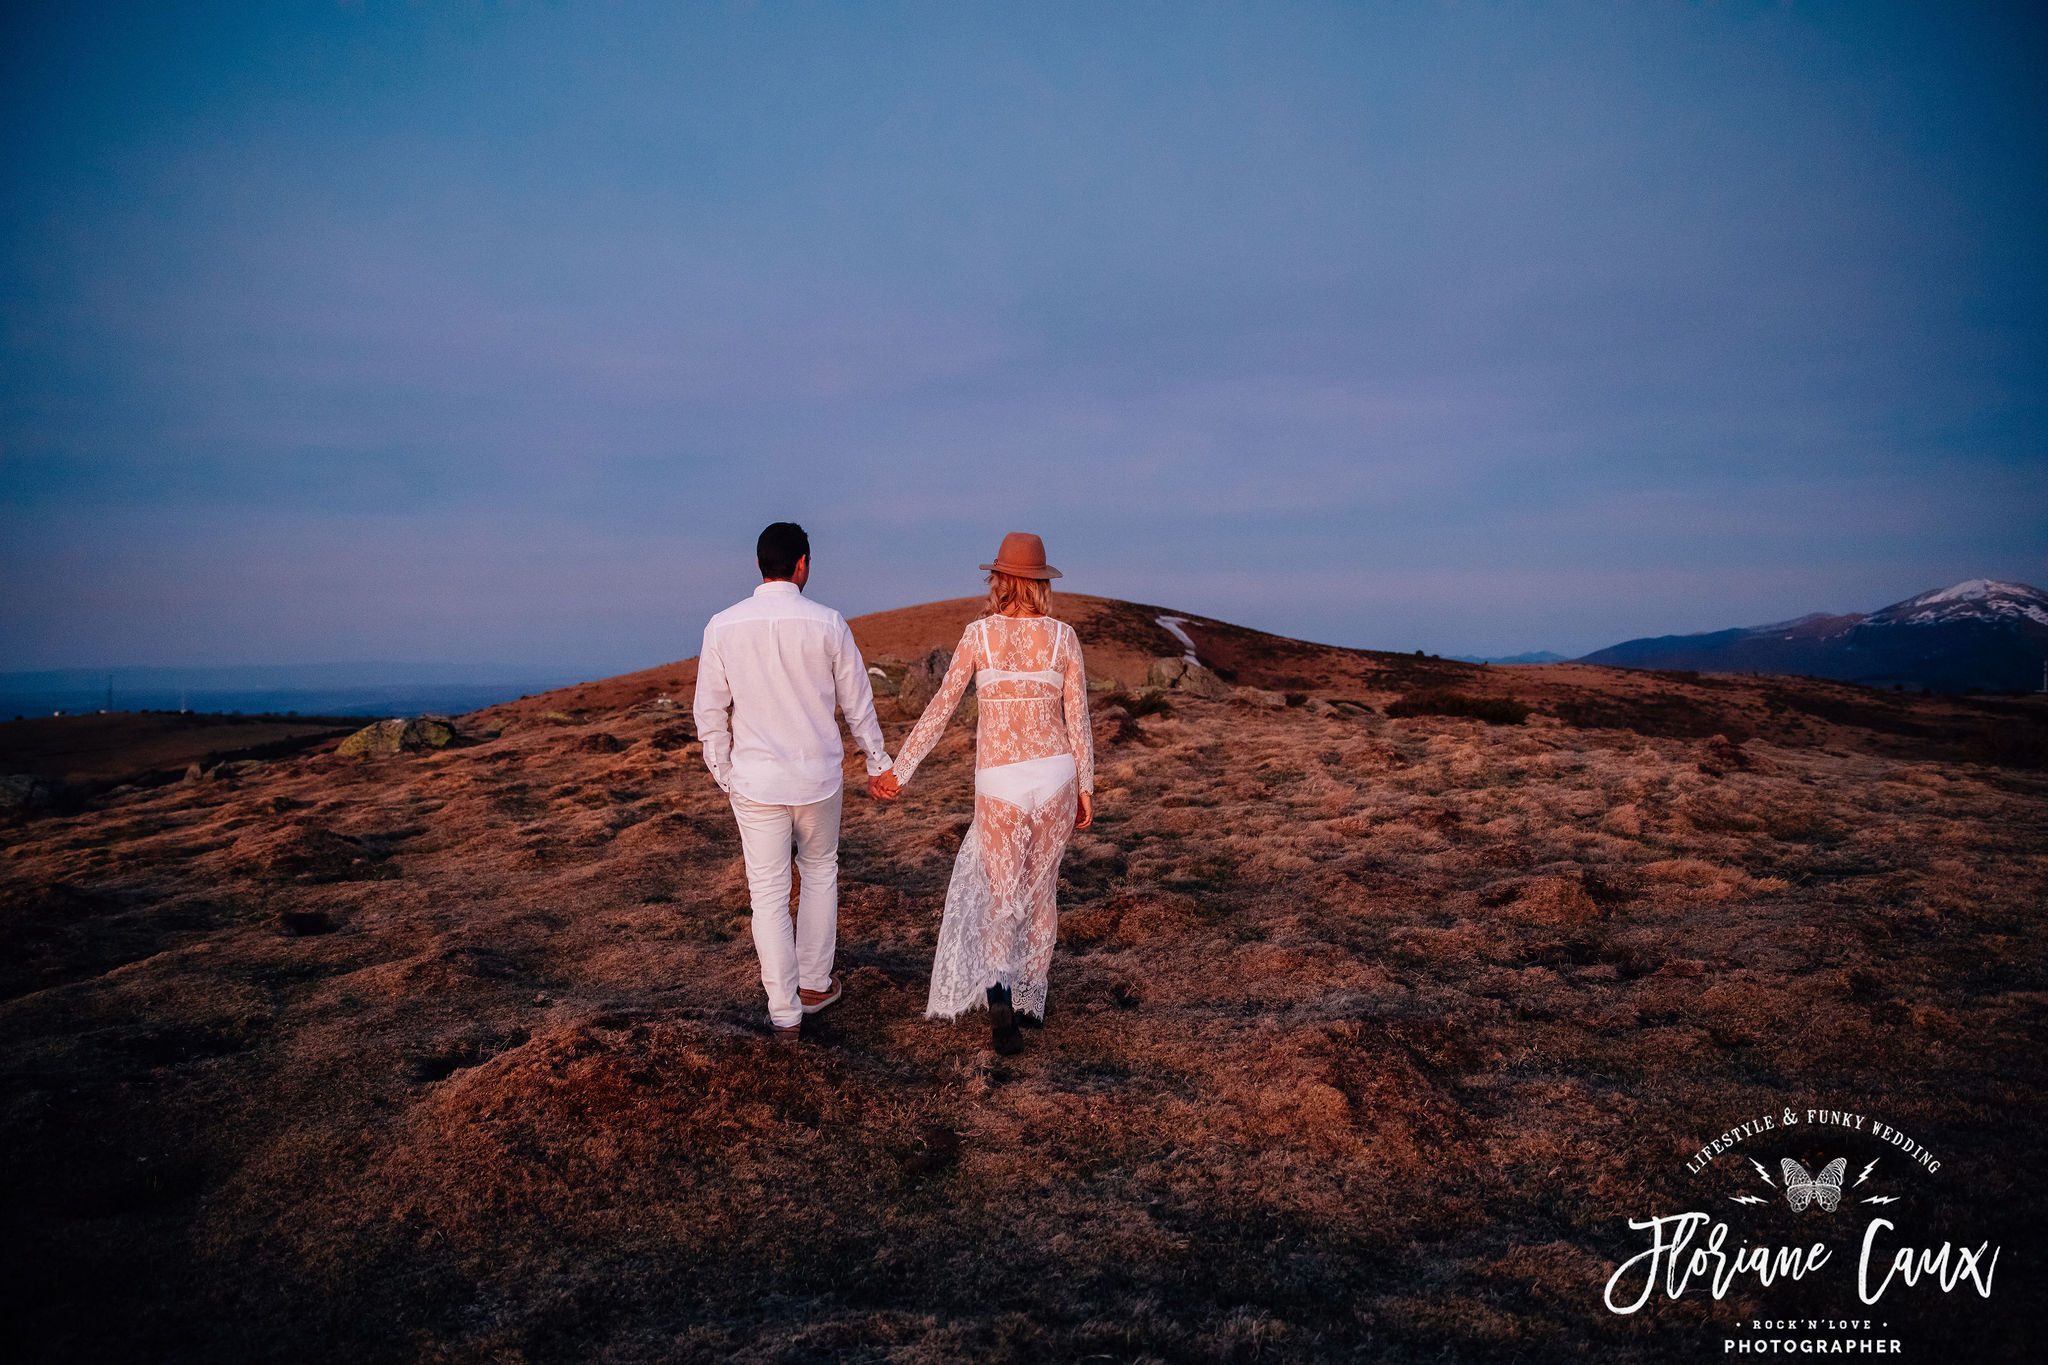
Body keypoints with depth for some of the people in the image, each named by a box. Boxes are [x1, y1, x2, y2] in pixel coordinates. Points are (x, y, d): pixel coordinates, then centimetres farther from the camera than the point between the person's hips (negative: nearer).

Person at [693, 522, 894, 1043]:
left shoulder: (723, 627, -6)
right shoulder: (828, 624, -8)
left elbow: (710, 711, 0)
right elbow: (857, 704, 0)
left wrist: (723, 772, 12)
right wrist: (878, 762, 14)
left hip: (754, 780, 0)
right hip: (818, 776, 0)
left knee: (768, 893, 7)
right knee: (820, 873, 22)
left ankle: (785, 1012, 12)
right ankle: (814, 984, 30)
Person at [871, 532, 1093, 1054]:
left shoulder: (978, 634, -5)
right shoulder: (1063, 637, -2)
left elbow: (940, 709, -5)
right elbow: (1077, 719, -1)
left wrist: (899, 771, 2)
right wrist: (1085, 788, 8)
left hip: (999, 784, -1)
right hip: (1055, 776, 2)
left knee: (1001, 898, 7)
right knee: (1041, 888, 20)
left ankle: (998, 996, -18)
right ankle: (1029, 998, 28)